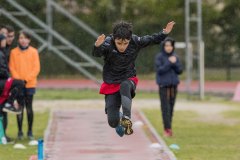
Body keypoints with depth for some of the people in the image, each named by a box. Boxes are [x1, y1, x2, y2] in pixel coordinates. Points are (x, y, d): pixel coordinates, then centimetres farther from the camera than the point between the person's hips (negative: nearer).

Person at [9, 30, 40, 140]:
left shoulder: (34, 52, 2)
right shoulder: (14, 52, 3)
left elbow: (36, 68, -1)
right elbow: (12, 67, 1)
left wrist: (26, 79, -11)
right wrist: (18, 79, -11)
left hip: (30, 84, 0)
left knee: (29, 108, 2)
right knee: (20, 107, 2)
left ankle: (30, 131, 8)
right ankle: (20, 131, 6)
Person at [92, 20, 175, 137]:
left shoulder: (135, 41, -12)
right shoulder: (108, 42, -21)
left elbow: (153, 40, 3)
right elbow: (97, 54, -40)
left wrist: (164, 33, -11)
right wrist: (97, 46, -62)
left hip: (129, 80, 1)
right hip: (111, 83, 0)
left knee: (124, 86, -39)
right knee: (113, 122, -8)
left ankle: (127, 118, -40)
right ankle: (118, 120, 31)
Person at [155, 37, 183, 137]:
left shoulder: (175, 57, 8)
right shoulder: (159, 57, -3)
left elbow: (180, 71, 5)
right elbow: (159, 70, -12)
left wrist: (175, 63, -12)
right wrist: (169, 63, -18)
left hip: (173, 86, 4)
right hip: (163, 86, -4)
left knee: (171, 107, 4)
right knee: (165, 107, -10)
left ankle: (168, 128, 11)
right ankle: (167, 129, -13)